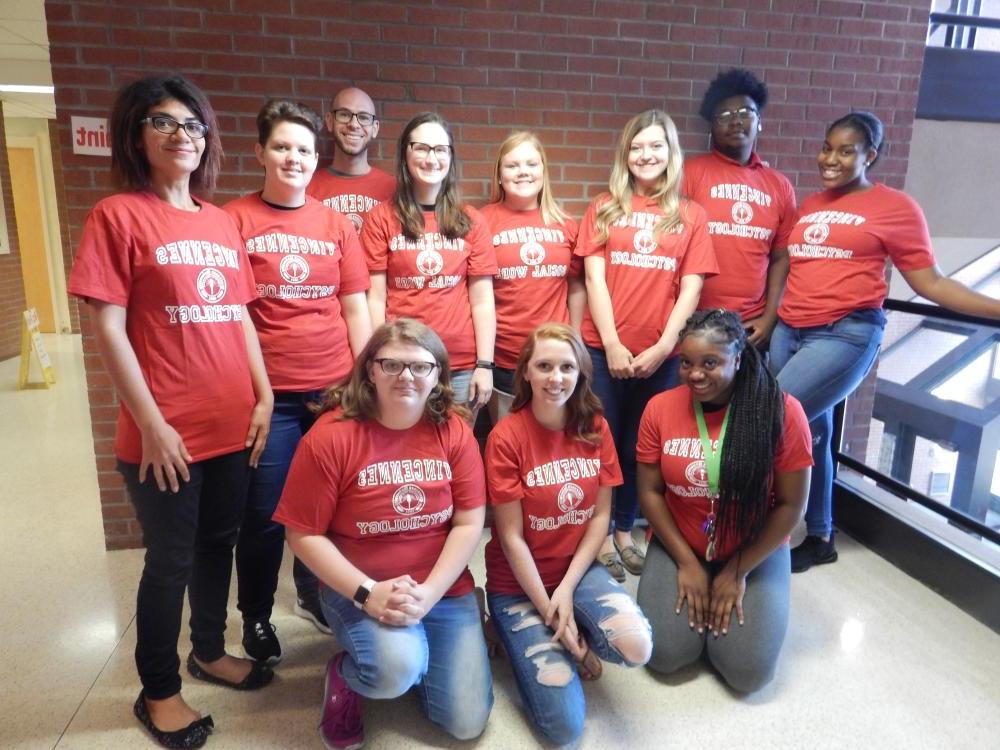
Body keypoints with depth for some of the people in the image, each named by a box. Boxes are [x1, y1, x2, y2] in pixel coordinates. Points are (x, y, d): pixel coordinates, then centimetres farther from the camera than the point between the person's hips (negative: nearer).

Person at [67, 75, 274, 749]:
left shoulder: (222, 223, 10)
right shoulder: (118, 215, -6)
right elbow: (108, 328, -11)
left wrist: (264, 398, 6)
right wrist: (152, 425, -14)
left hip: (233, 424, 5)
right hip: (167, 433, -5)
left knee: (220, 543, 18)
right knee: (171, 561, 8)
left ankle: (211, 651, 41)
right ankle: (159, 691, 30)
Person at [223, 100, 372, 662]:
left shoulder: (337, 225, 8)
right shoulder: (234, 220, -1)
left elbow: (356, 309, 9)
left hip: (335, 389, 3)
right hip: (268, 394, -3)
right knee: (265, 513, 6)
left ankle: (316, 596, 37)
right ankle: (256, 618, 29)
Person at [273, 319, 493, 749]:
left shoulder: (453, 430, -5)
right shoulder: (330, 436, -14)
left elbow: (469, 523, -5)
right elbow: (303, 535, -11)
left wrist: (428, 593, -17)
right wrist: (367, 594, -19)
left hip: (446, 589, 3)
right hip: (357, 589, -3)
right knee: (397, 669, -32)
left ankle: (408, 650, 30)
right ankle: (345, 675, 5)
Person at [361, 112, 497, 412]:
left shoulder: (471, 221, 7)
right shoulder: (382, 217, 1)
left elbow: (482, 300, 3)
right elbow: (376, 297, -1)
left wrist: (485, 364, -3)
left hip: (462, 366, 2)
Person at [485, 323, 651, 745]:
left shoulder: (595, 428, -3)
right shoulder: (506, 437, -18)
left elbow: (601, 516, -2)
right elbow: (511, 537, -15)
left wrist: (567, 588, -11)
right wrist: (549, 611, -13)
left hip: (579, 568, 4)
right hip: (519, 582, -3)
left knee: (637, 648, -26)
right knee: (565, 725, -10)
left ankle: (575, 638, 7)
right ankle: (528, 637, 17)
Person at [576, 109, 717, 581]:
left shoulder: (691, 217, 6)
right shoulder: (604, 208, 6)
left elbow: (690, 289, 0)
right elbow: (594, 278, -1)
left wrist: (662, 347, -9)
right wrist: (612, 345, -9)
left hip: (658, 354, 1)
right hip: (603, 348, 0)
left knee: (639, 446, 11)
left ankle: (624, 532, 27)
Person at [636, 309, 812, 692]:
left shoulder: (781, 411, -16)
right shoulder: (660, 408, -9)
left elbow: (791, 505, -11)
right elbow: (649, 492, -4)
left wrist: (737, 571, -9)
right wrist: (687, 562, -8)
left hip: (755, 553, -1)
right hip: (679, 548, 2)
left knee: (749, 671, -11)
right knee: (666, 654, -12)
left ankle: (731, 589, 18)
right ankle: (692, 591, 19)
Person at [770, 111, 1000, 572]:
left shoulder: (895, 206, 0)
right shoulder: (808, 205, 16)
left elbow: (930, 282, -1)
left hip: (847, 334, -6)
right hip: (788, 330, 6)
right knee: (806, 430, 12)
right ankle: (819, 537, 27)